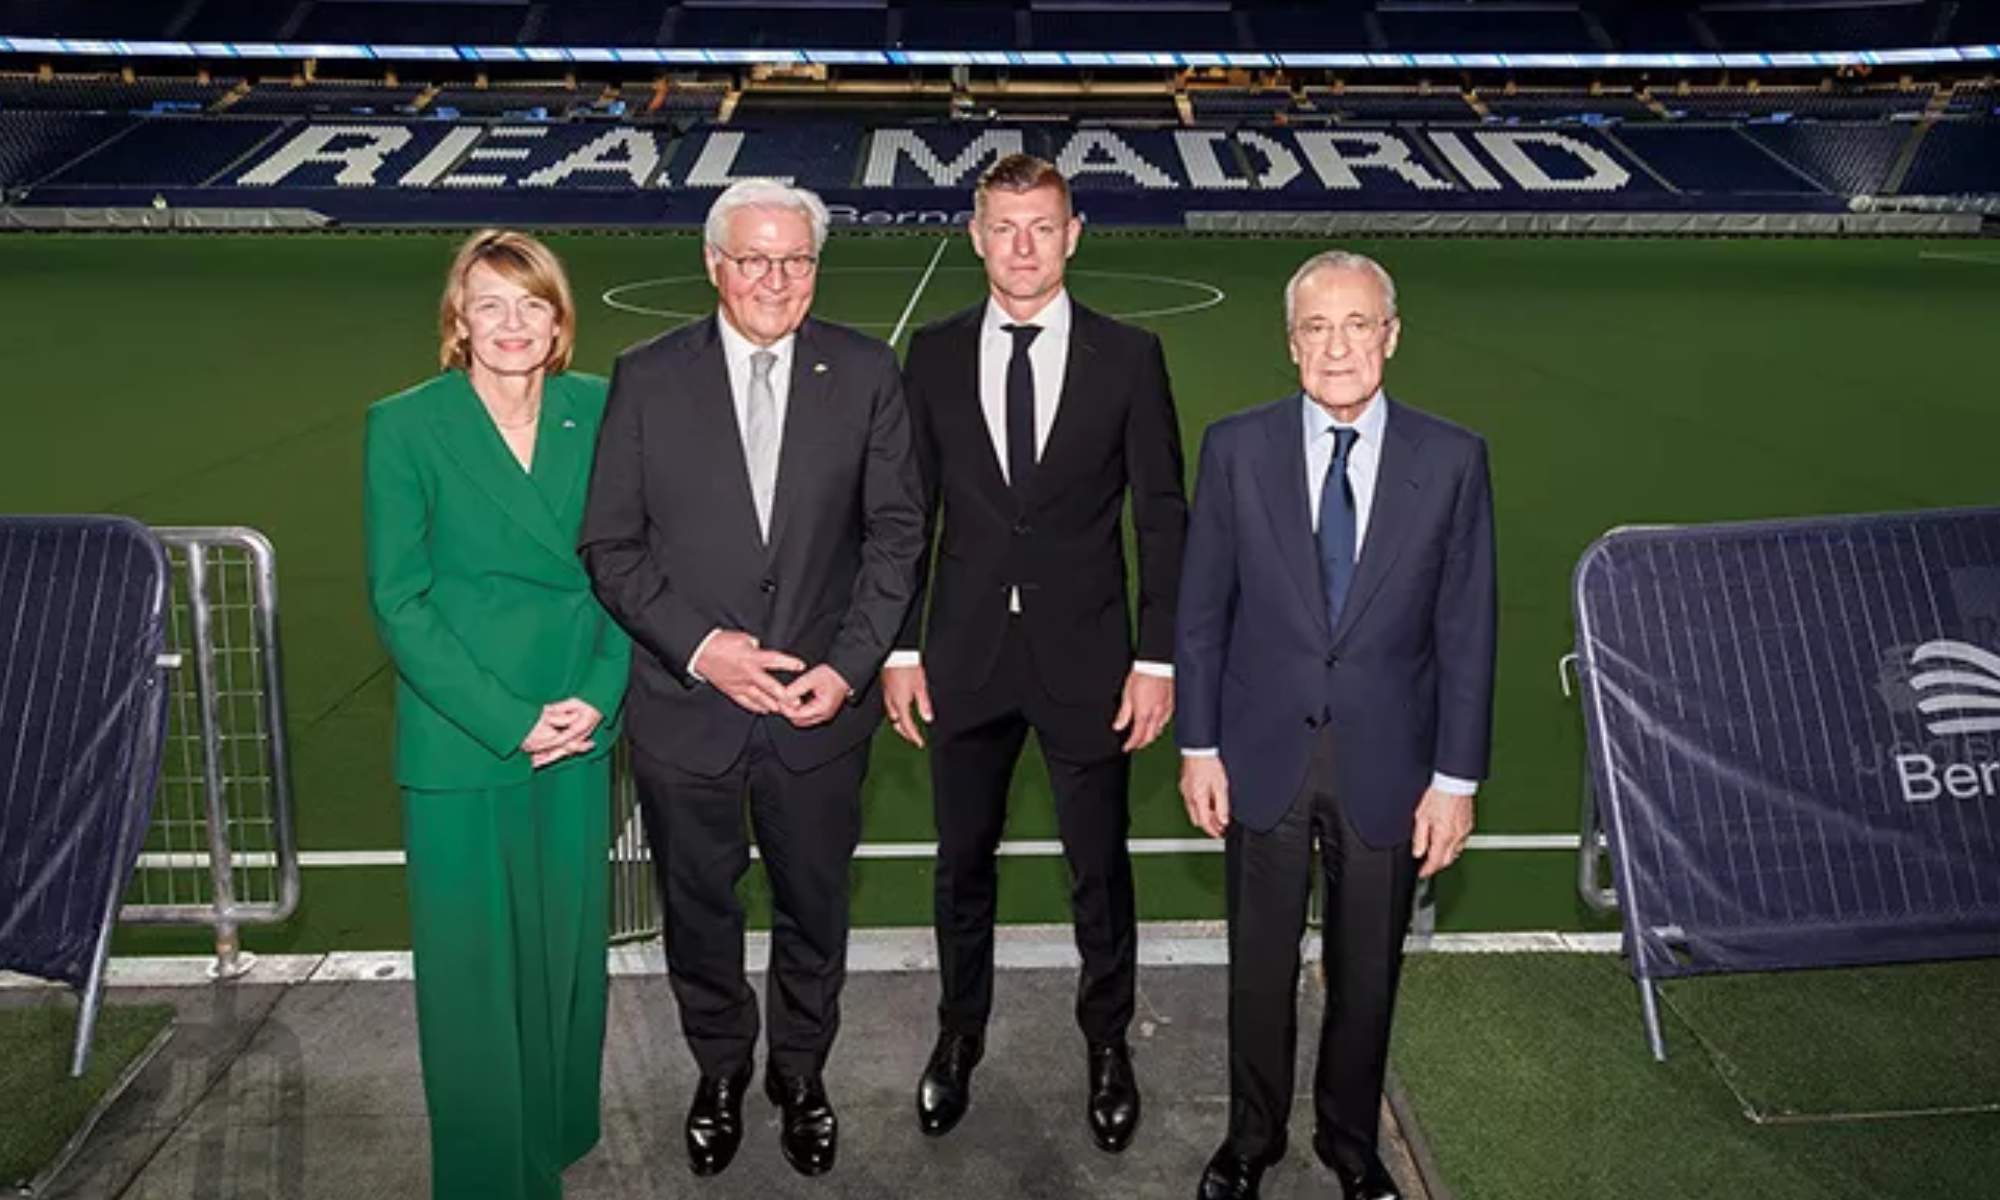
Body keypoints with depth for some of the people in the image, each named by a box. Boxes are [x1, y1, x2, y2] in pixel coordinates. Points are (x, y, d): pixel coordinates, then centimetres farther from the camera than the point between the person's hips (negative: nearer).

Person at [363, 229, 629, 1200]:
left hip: (580, 729, 3)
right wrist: (508, 720, -13)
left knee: (567, 945, 14)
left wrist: (599, 696, -9)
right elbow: (399, 600, -8)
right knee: (471, 964, 7)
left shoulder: (597, 412, 1)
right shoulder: (404, 426, -7)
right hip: (460, 743, -3)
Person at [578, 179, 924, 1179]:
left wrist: (850, 664, -12)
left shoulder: (866, 373, -4)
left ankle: (800, 1073, 43)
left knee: (813, 908, 18)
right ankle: (720, 1072, 44)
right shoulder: (647, 379, -5)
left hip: (821, 705, 0)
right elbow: (609, 544, -4)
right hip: (686, 703, 0)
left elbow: (895, 530, -2)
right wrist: (698, 646, -16)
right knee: (698, 909, 18)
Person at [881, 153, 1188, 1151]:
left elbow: (1162, 517, -2)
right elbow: (908, 510, 4)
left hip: (1086, 657, -1)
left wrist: (1158, 658, -7)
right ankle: (960, 1034, 38)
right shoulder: (935, 354, 1)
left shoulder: (1129, 356, -3)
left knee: (1100, 869, 12)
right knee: (963, 863, 16)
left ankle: (1107, 1045, 34)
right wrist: (900, 648, 0)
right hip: (964, 656, 2)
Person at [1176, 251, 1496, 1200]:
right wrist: (1198, 746, -2)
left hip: (1386, 764, 0)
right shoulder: (1236, 447, -6)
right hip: (1263, 756, 0)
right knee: (1260, 970, 16)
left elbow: (1465, 631, -4)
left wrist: (1455, 777, -5)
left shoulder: (1450, 460, -6)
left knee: (1368, 977, 16)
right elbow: (1201, 609, -1)